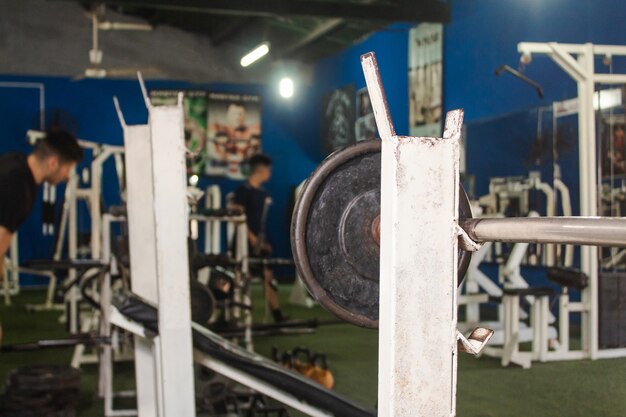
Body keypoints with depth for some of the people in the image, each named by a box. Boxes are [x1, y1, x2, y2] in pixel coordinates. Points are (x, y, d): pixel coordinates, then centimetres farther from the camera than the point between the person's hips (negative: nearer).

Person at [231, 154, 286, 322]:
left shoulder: (262, 193, 14)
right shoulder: (243, 191, -10)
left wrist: (263, 241, 12)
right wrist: (252, 238, -18)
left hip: (259, 243, 8)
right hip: (245, 243, -8)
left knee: (268, 276, 4)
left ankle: (278, 317, 7)